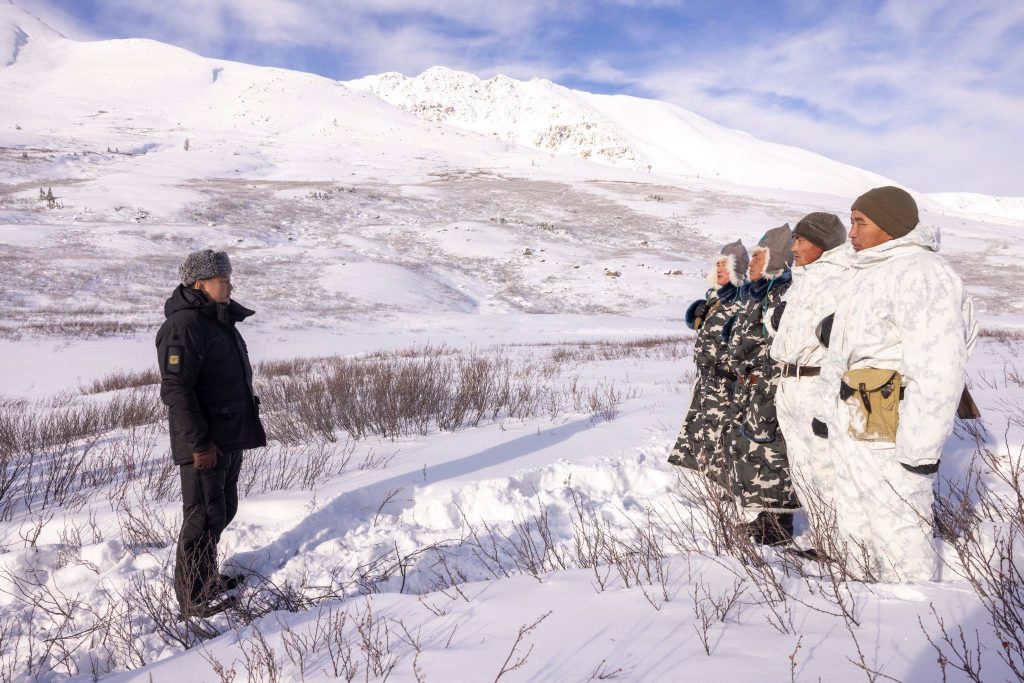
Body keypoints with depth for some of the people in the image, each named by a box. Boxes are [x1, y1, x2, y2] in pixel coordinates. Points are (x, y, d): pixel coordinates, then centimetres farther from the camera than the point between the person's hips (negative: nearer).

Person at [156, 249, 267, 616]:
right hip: (204, 444, -10)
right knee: (204, 517, 1)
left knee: (223, 510, 20)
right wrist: (199, 444, -23)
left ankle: (207, 577, 36)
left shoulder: (219, 320, 12)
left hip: (230, 437, 10)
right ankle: (194, 597, 16)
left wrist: (244, 429, 22)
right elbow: (176, 391, -22)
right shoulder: (184, 326, -19)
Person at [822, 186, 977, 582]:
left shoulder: (919, 273, -17)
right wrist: (835, 414, 23)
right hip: (853, 429, 10)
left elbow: (938, 369, -24)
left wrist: (920, 449, -23)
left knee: (899, 535, -1)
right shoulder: (867, 274, 16)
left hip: (891, 437, -10)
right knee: (855, 529, 18)